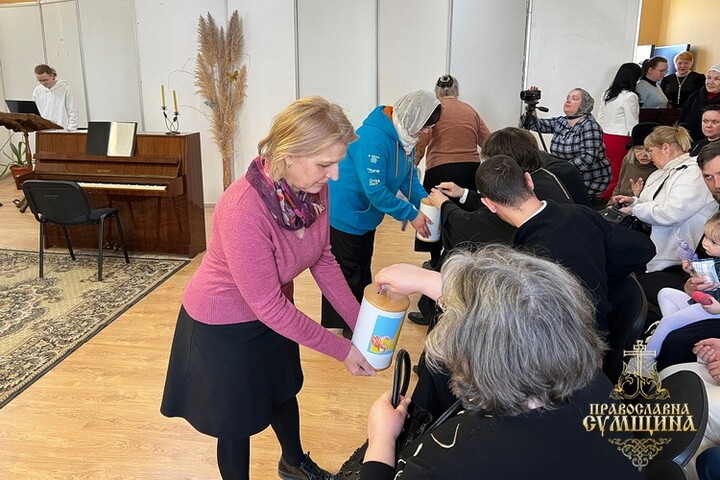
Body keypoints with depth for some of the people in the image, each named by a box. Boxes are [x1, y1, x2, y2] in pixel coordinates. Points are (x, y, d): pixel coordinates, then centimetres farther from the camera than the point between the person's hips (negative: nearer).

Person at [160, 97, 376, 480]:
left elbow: (322, 259, -4)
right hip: (224, 326, -7)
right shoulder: (243, 210, -38)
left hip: (272, 312, 7)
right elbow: (268, 306, -30)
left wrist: (360, 322, -10)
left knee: (283, 388, 29)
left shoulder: (314, 188, -17)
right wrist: (341, 350, -24)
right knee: (237, 420, 15)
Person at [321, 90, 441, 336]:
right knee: (348, 272, 4)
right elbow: (375, 190, -31)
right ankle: (345, 325, 21)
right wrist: (411, 214, -26)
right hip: (344, 214, -10)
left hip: (365, 214, 10)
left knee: (363, 268, 21)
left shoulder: (403, 135, -2)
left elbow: (409, 175, 5)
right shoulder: (373, 139, -32)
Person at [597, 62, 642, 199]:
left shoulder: (607, 94, 10)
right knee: (619, 178, -2)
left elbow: (600, 119, 16)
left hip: (605, 138, 7)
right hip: (620, 141, -7)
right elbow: (632, 125, -10)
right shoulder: (629, 96, -11)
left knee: (609, 176, 10)